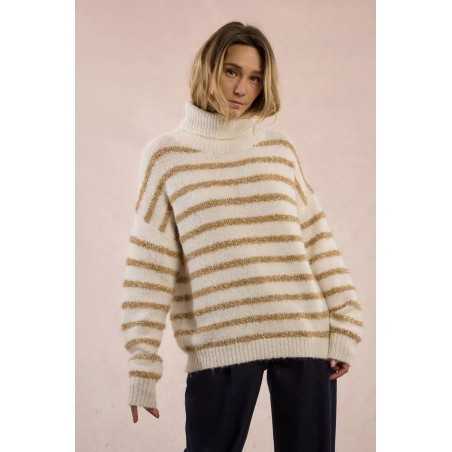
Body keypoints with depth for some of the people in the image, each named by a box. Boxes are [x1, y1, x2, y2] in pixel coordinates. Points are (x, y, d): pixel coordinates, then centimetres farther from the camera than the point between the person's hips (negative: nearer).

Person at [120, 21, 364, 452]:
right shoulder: (167, 155, 4)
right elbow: (149, 264, 0)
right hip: (220, 345, -2)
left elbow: (318, 240, 10)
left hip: (306, 337, 3)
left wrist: (344, 326, 2)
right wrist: (143, 362, -4)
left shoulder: (281, 149, 11)